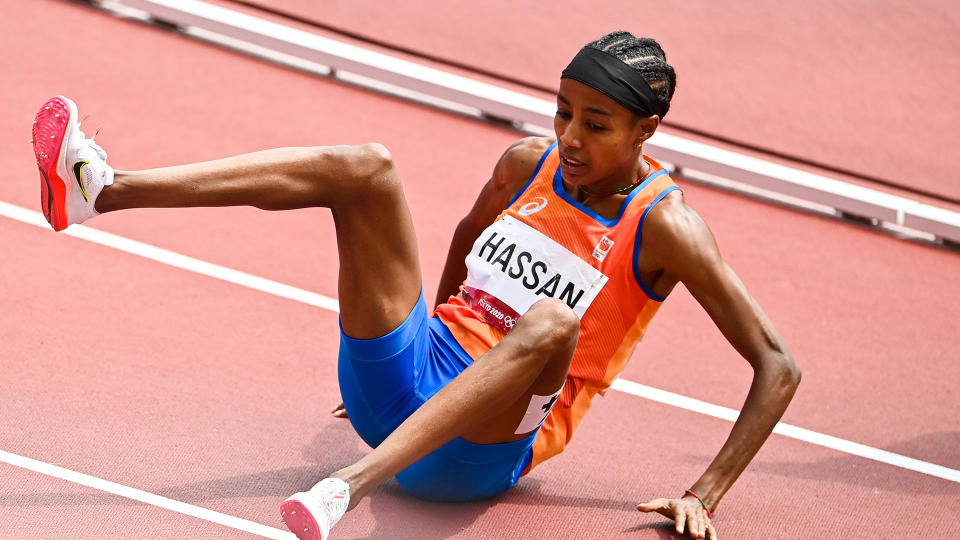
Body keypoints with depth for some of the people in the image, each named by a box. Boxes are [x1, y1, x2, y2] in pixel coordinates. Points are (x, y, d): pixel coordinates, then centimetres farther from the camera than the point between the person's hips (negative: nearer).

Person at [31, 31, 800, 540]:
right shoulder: (528, 164, 8)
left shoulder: (664, 227, -9)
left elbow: (778, 366, -10)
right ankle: (97, 191, -27)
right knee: (366, 169, -12)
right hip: (398, 380, 5)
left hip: (480, 449, -5)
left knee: (551, 320, -39)